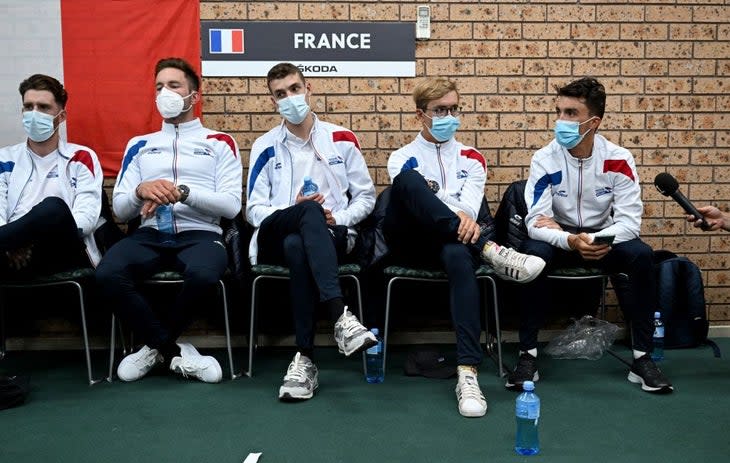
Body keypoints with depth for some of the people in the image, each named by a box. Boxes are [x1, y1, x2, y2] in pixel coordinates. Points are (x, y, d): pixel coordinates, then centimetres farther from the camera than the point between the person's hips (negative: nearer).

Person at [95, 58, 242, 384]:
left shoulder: (219, 143, 13)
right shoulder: (139, 145, 22)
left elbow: (231, 205, -1)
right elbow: (119, 209, 13)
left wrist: (182, 192, -15)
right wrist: (140, 191, -10)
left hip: (200, 234, -2)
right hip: (150, 234, 3)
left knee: (203, 275, -38)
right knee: (108, 274, -30)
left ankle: (156, 346, -7)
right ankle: (174, 352, -11)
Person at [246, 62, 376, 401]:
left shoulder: (341, 139, 13)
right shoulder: (265, 147, 13)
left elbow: (366, 197, 14)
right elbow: (254, 210, 8)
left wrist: (337, 218, -7)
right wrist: (295, 209, -12)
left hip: (332, 236, 1)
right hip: (276, 236, 0)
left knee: (297, 246, -39)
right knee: (310, 211, -38)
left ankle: (305, 360, -39)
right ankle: (341, 316, -50)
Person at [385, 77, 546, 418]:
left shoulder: (471, 159, 21)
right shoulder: (403, 158, 16)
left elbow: (470, 205, 3)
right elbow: (409, 191, -7)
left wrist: (463, 218, -23)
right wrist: (458, 217, -25)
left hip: (451, 241, 1)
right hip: (412, 243, -1)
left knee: (459, 256, -40)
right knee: (407, 180, -31)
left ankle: (468, 372, -46)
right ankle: (489, 251, -36)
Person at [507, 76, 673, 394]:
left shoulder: (618, 159, -13)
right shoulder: (545, 159, -16)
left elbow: (629, 221, -16)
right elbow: (535, 223, -22)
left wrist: (597, 241, -34)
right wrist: (571, 240, -41)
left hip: (603, 239, 1)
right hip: (559, 240, -1)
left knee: (641, 255, -28)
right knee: (532, 253, -33)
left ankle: (642, 358, -15)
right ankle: (528, 355, -22)